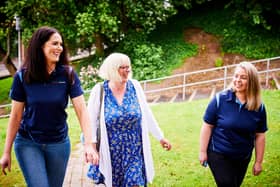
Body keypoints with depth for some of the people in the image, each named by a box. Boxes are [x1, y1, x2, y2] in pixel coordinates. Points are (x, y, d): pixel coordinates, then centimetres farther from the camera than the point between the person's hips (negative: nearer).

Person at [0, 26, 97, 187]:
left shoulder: (68, 74, -10)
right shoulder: (23, 76, -11)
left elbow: (82, 110, -15)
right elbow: (16, 116, -5)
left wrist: (89, 143, -27)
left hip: (59, 144, 2)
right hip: (28, 143, -1)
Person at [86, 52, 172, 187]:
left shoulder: (135, 86, -3)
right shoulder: (99, 91, -9)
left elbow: (147, 114, 4)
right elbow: (91, 121, -4)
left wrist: (160, 137, 7)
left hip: (134, 149, 1)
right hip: (111, 151, -1)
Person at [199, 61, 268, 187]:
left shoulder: (259, 107, -7)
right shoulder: (220, 99, -16)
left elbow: (260, 135, 0)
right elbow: (207, 126, -11)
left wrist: (258, 162, 3)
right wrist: (203, 151, -9)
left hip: (243, 158, 4)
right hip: (218, 155, -4)